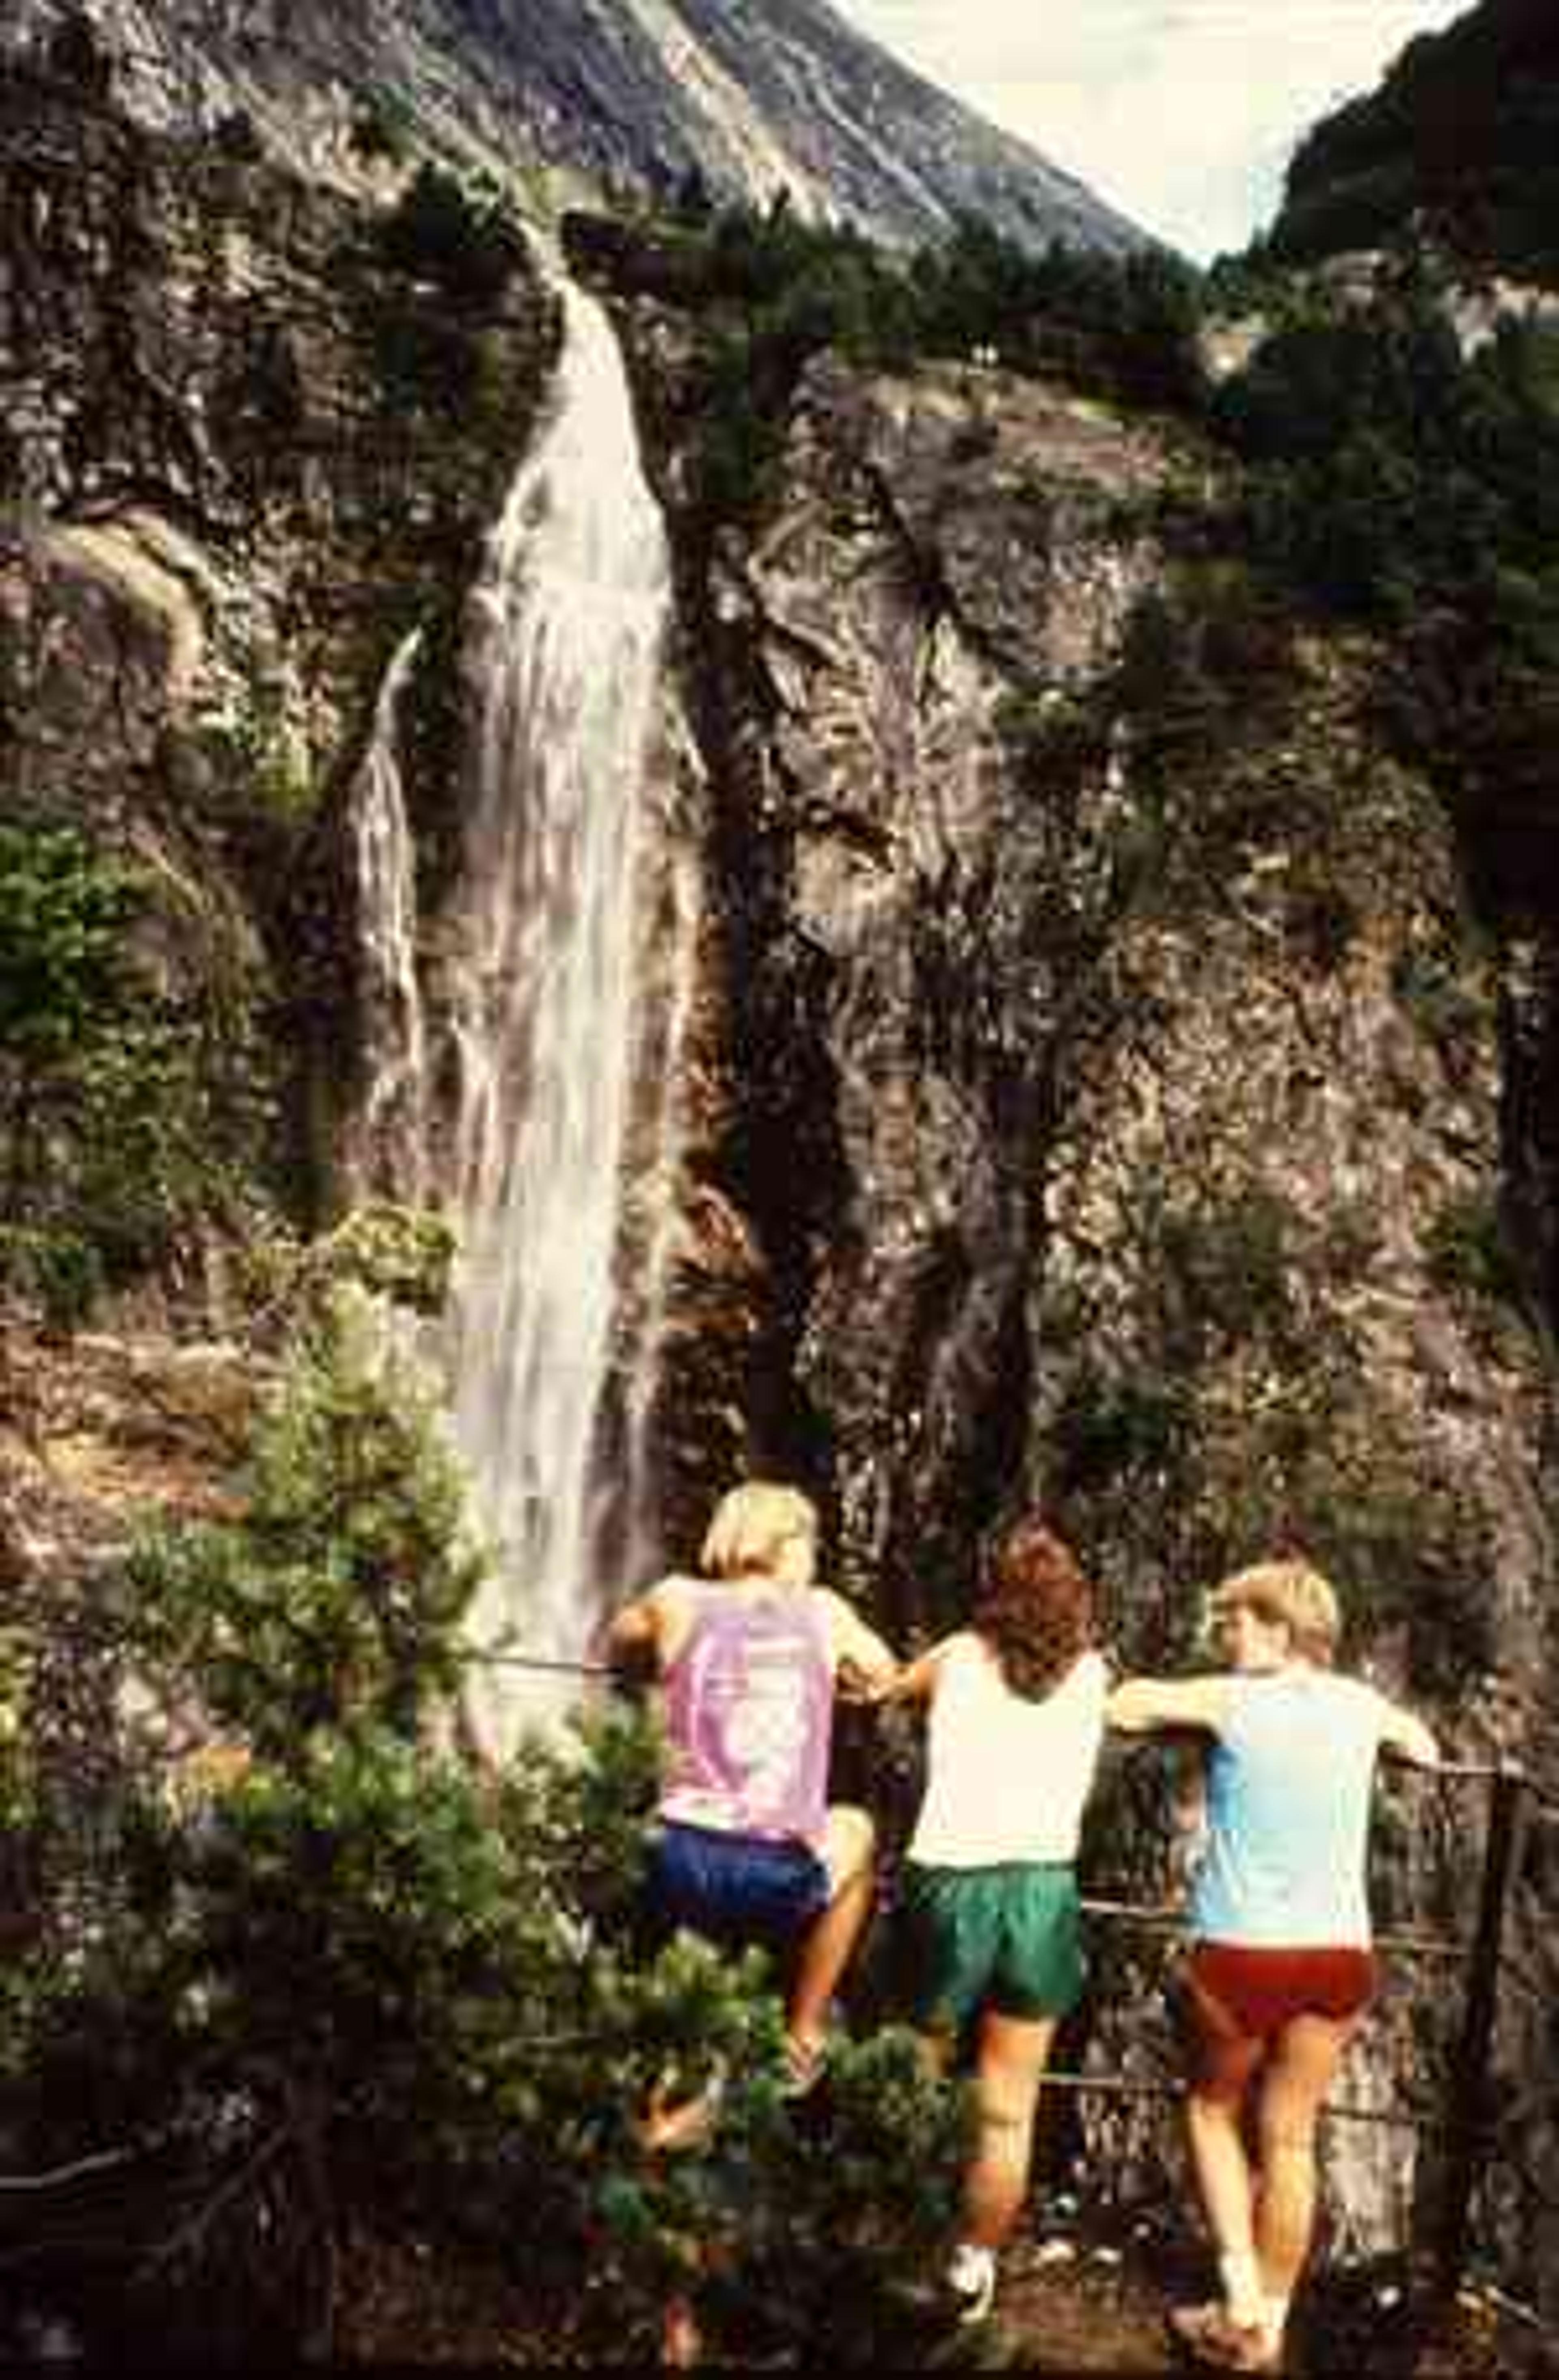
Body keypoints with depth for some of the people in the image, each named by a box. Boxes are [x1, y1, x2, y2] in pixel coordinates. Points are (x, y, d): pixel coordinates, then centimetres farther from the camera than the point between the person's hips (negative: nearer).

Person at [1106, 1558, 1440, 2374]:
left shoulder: (1232, 1701, -8)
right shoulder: (1360, 1706, 4)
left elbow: (1120, 1704, -6)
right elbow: (1427, 1751, 24)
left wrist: (1192, 1720, 12)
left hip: (1243, 1949, -3)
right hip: (1339, 1954, 4)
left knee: (1214, 2109, 19)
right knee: (1289, 2139, 14)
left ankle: (1241, 2300, 11)